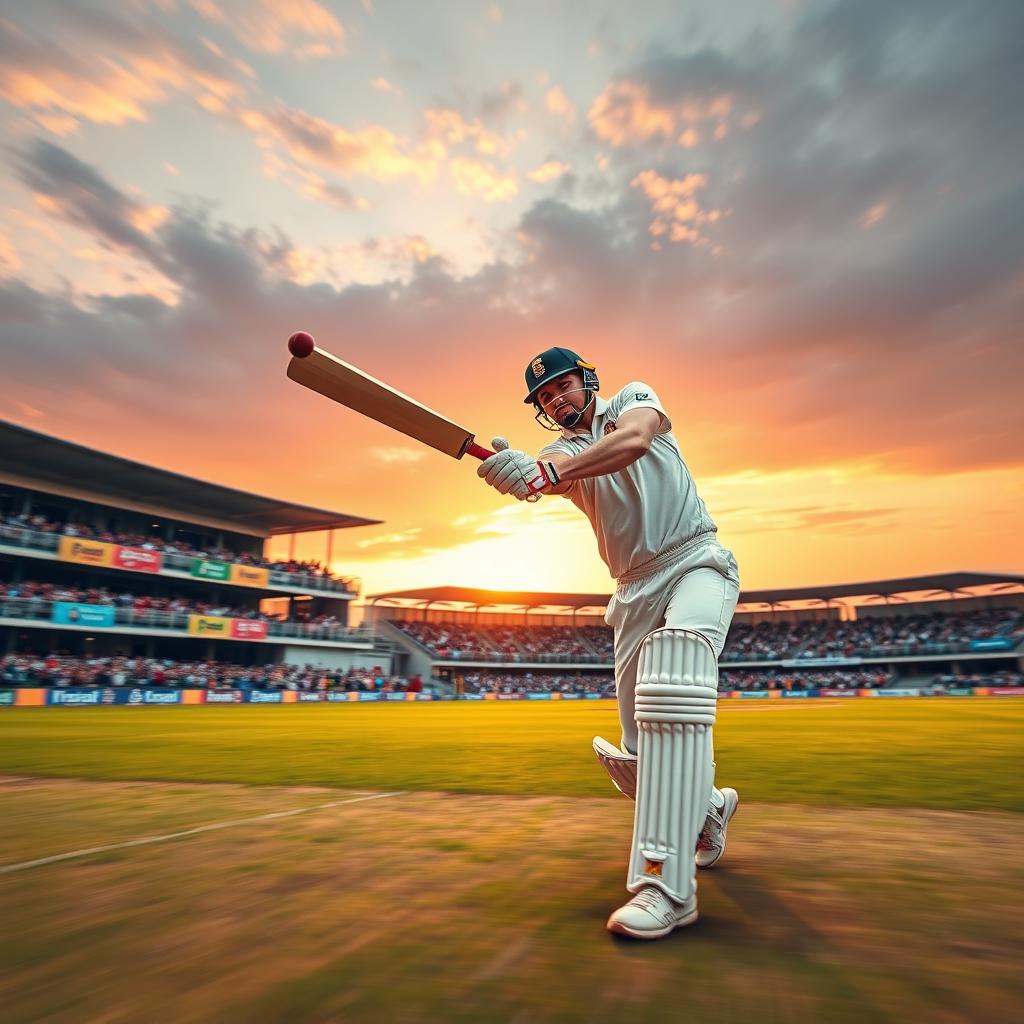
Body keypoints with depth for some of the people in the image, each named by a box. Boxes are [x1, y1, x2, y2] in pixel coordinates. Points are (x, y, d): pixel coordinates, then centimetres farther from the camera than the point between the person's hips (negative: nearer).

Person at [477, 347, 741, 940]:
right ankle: (710, 808, 37)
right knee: (640, 750, 6)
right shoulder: (562, 449, 9)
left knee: (673, 684, -33)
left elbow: (635, 440, -22)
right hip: (635, 591, 5)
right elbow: (554, 470, -18)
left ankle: (670, 885, -31)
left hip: (695, 562, -4)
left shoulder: (634, 398, 4)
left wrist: (543, 473, -36)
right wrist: (519, 469, -43)